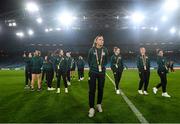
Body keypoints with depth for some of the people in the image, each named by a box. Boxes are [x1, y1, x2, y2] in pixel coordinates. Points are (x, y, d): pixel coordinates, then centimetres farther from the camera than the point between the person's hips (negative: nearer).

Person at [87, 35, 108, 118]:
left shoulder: (105, 50, 0)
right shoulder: (91, 50, -5)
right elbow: (88, 60, 7)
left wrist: (102, 66, 5)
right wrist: (92, 67, 5)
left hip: (102, 72, 2)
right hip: (93, 72, -2)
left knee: (101, 89, 11)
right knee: (92, 90, -2)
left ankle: (99, 104, 30)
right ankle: (91, 108, 8)